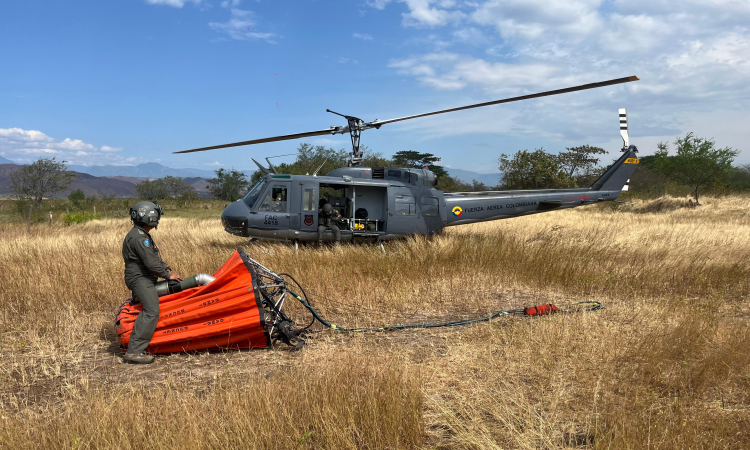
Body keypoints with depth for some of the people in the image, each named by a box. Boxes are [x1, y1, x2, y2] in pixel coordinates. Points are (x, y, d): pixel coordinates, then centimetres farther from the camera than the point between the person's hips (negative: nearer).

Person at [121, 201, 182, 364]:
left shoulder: (144, 235, 18)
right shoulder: (138, 237, -17)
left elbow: (156, 256, 20)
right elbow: (151, 263, -22)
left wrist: (168, 269, 7)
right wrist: (168, 275, -11)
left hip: (144, 279, 11)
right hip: (139, 279, -11)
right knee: (151, 311, -22)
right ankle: (133, 352, -24)